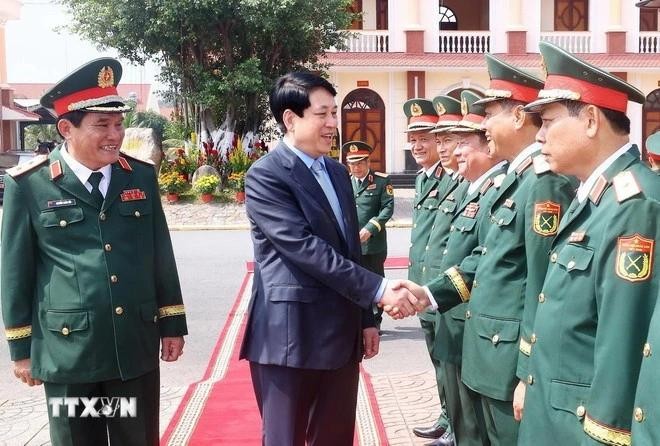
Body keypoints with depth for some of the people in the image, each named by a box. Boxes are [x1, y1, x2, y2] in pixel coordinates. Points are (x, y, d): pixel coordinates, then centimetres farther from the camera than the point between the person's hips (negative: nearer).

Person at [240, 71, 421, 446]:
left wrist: (366, 317, 14)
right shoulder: (265, 175, -12)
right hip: (290, 336, -7)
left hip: (342, 334, 7)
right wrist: (378, 290, -22)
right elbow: (305, 248, -21)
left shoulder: (338, 172, 13)